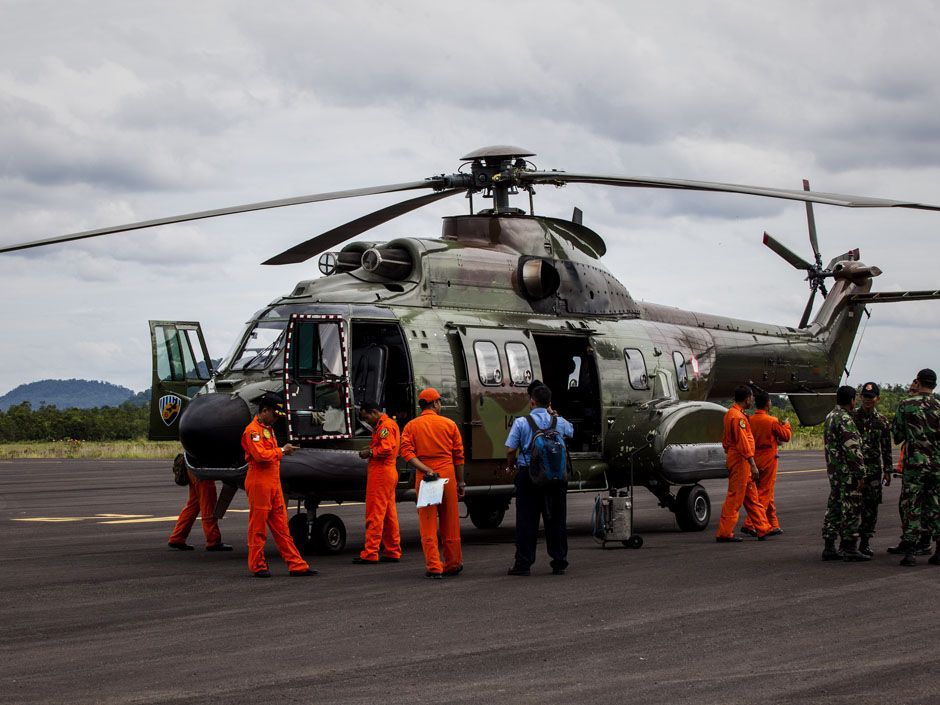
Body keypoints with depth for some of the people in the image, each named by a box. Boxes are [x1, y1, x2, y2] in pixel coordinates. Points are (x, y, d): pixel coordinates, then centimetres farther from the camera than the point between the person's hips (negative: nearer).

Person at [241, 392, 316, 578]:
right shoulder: (253, 430, -10)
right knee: (258, 526, 0)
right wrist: (281, 450, -13)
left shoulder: (268, 429, 20)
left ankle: (296, 565, 7)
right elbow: (260, 455, -21)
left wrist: (284, 451, 7)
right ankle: (257, 566, 8)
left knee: (281, 527, 8)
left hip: (274, 483, 9)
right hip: (259, 483, -9)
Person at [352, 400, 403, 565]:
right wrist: (370, 450, 7)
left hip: (380, 472, -11)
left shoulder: (385, 425, -12)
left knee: (374, 515, -9)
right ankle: (393, 551, 15)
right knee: (389, 514, 12)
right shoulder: (390, 423, 21)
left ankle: (370, 554, -9)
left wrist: (370, 452, -10)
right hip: (389, 472, 11)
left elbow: (386, 448, -22)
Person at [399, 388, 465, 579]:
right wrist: (460, 482, 10)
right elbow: (458, 456, 5)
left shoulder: (411, 426, 5)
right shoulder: (449, 424, 4)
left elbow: (407, 452, -9)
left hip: (424, 478, 0)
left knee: (428, 524, 2)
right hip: (447, 475, 0)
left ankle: (433, 566, -4)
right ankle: (453, 564, 20)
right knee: (450, 524, 10)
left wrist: (425, 470, -14)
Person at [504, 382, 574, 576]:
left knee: (526, 520, 2)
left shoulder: (521, 422, -7)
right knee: (556, 520, 8)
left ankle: (523, 563, 2)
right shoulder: (560, 422, 2)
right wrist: (552, 414, 26)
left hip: (528, 475, -2)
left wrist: (511, 466, 10)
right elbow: (571, 432, 26)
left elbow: (510, 451, -10)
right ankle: (559, 563, 10)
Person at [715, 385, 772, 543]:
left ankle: (763, 529, 19)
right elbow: (743, 442, -21)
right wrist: (753, 465, -22)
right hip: (740, 461, -11)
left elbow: (725, 441, 21)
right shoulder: (737, 416, -16)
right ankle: (724, 534, -4)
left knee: (752, 499, 14)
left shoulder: (731, 413, 16)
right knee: (734, 498, -7)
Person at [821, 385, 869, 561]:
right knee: (851, 509, -4)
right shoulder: (845, 419, -17)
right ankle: (849, 548, -3)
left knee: (834, 508, 11)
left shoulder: (830, 417, 14)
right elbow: (852, 449, -20)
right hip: (847, 472, -9)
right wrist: (861, 474, -18)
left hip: (833, 471, 10)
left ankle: (829, 548, 14)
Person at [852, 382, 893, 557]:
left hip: (873, 469, 2)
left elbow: (886, 448, 11)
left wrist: (887, 471, 7)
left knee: (871, 506, 2)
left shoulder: (881, 421, 7)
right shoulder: (851, 417, 1)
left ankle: (865, 542, 11)